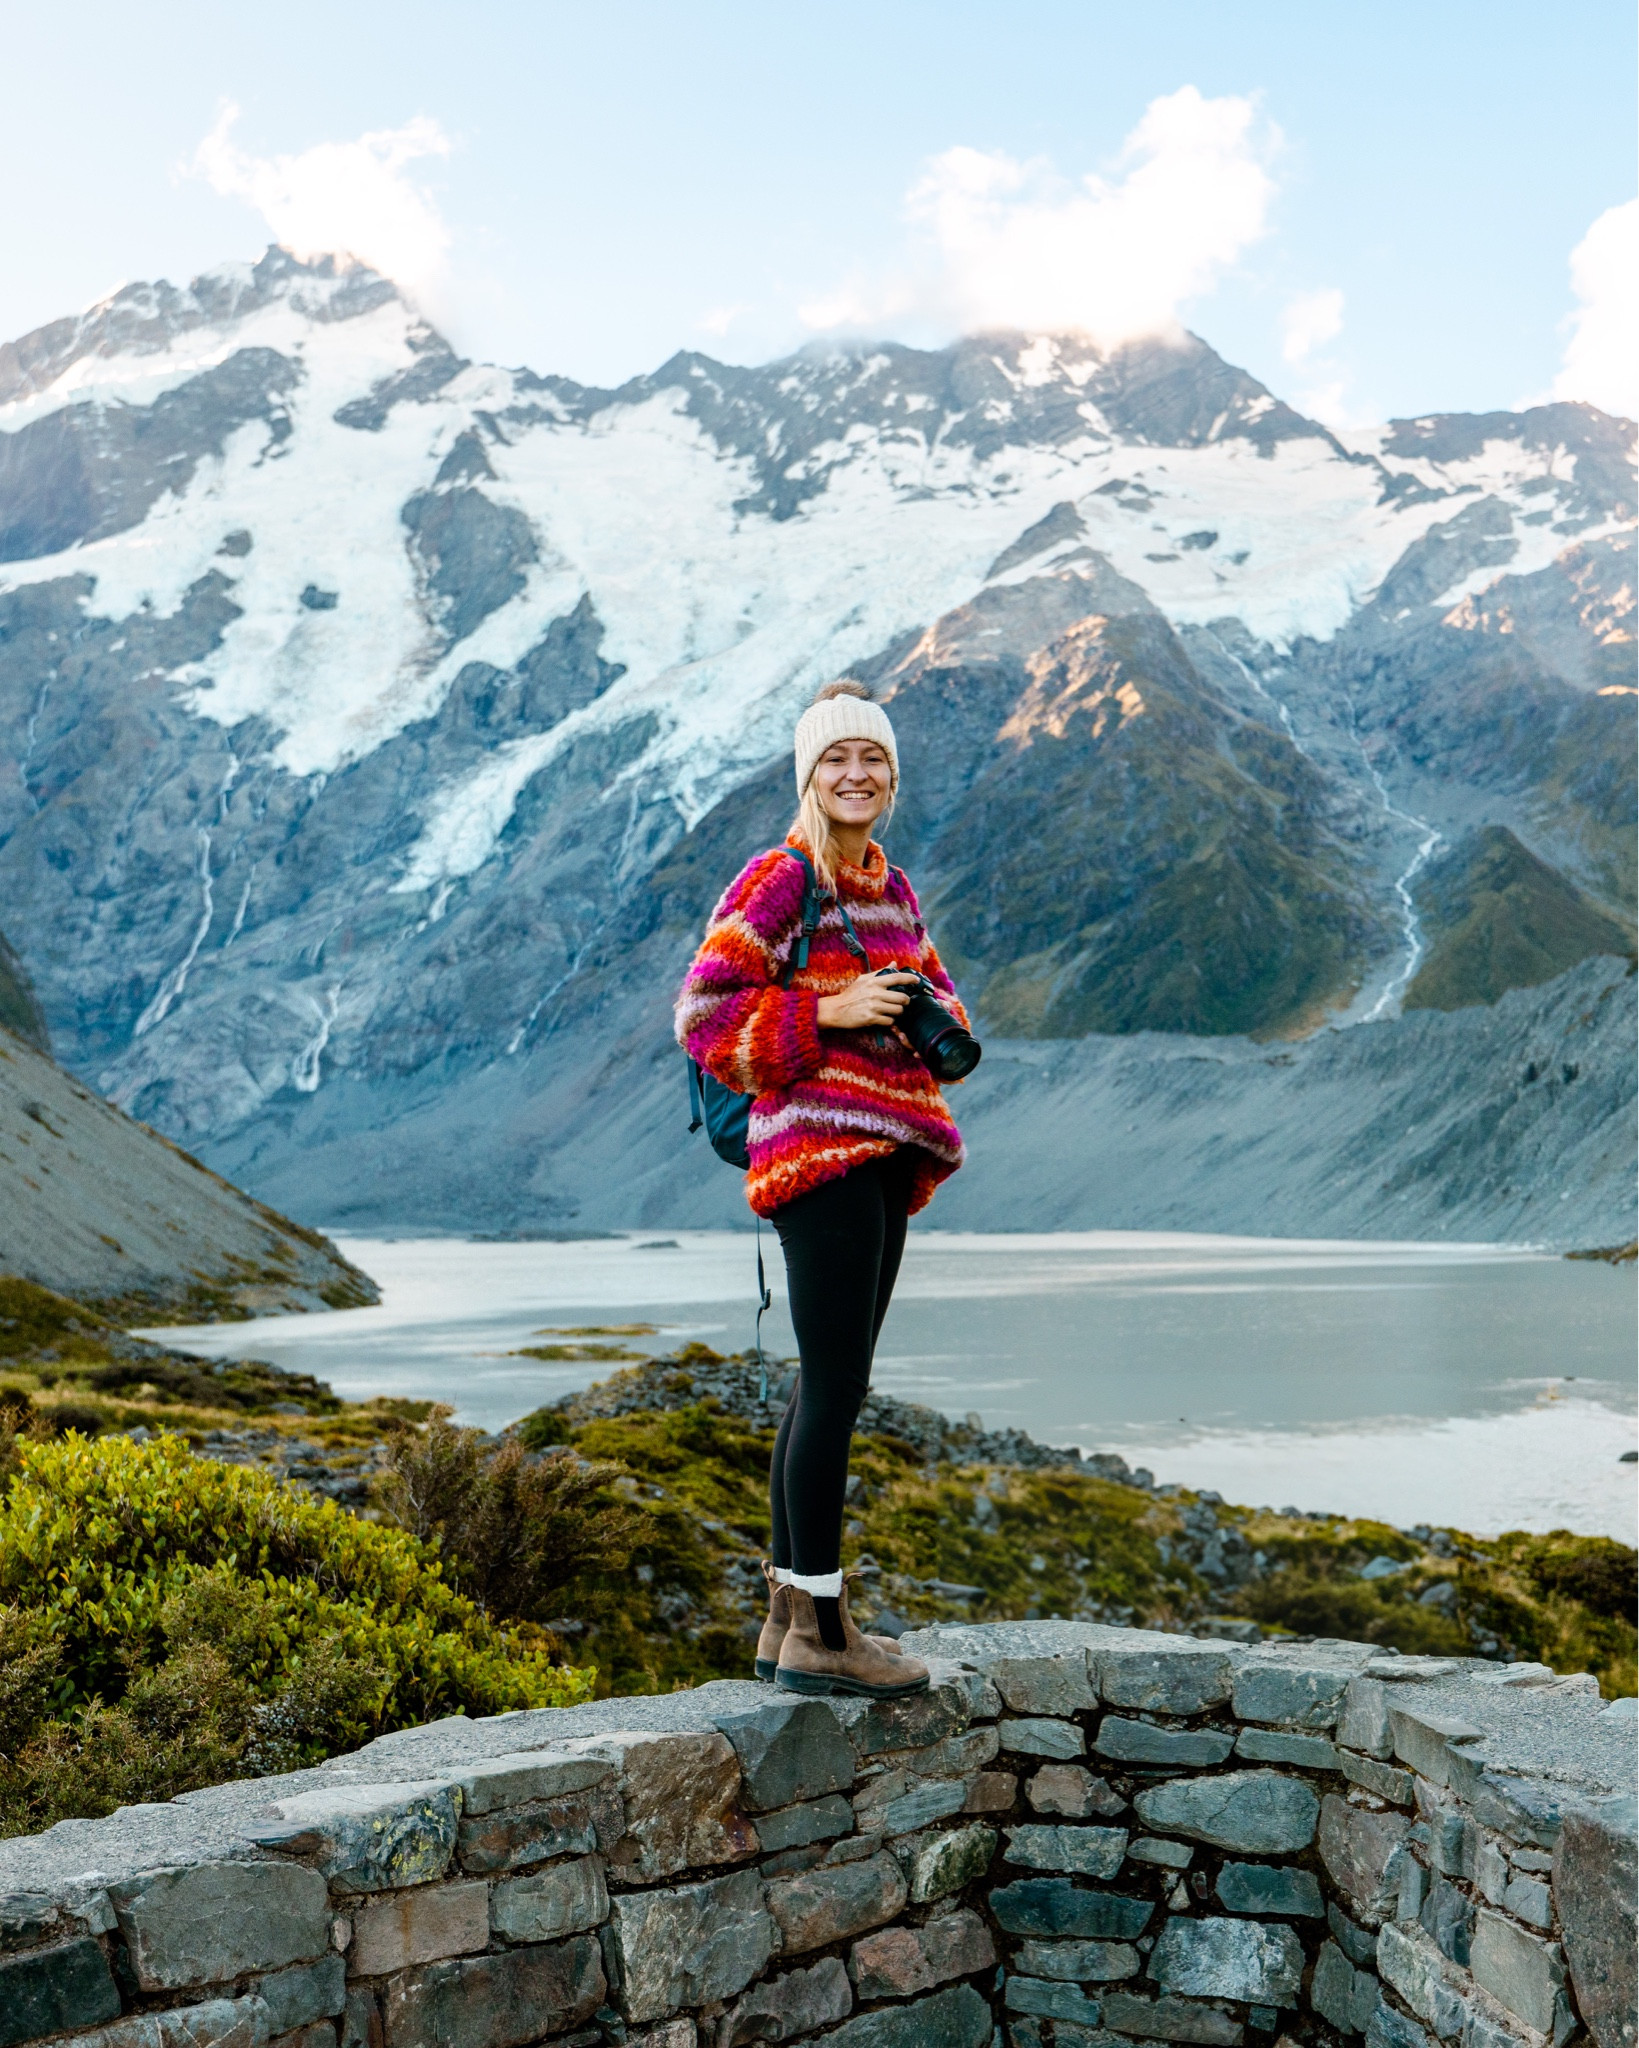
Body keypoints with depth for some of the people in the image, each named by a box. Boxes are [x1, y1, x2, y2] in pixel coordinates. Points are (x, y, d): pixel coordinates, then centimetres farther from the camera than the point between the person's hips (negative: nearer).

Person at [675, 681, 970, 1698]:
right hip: (817, 1148, -9)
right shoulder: (776, 880, -7)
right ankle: (819, 1632, 2)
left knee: (831, 1385, 12)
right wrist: (829, 1013, -17)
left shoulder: (893, 886, 17)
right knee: (837, 1385, -8)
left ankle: (790, 1614, 22)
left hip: (884, 1153, 9)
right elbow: (704, 1013, -11)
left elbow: (933, 984, 26)